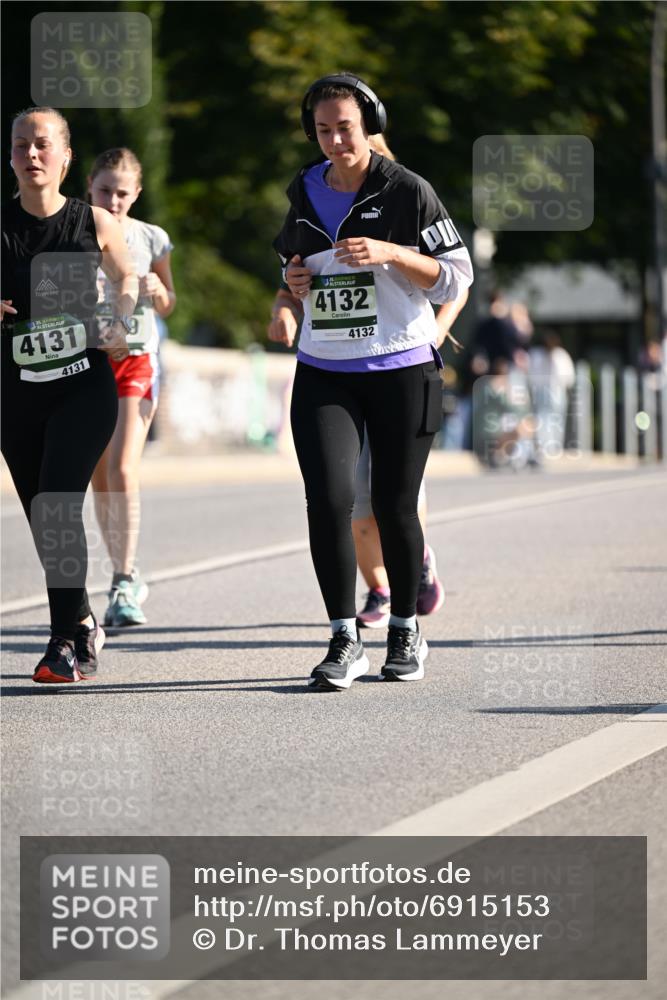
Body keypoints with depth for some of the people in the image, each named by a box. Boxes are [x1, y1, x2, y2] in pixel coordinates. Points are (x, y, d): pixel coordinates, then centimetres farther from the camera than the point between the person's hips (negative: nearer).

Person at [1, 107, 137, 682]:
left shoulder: (94, 223, -3)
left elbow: (127, 277, 15)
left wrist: (121, 325, -2)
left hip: (85, 387, -2)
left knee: (57, 507, -18)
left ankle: (67, 640, -12)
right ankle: (83, 624, 30)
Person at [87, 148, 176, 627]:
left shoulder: (151, 239, 1)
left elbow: (168, 305, 13)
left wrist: (159, 292, -10)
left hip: (136, 359, -1)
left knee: (123, 470, -16)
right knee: (100, 480, 5)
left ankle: (124, 582, -10)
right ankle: (127, 579, 19)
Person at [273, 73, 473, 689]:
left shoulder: (408, 191, -4)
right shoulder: (305, 193, 10)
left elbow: (456, 278, -4)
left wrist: (390, 254, -18)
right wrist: (295, 282, 2)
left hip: (401, 371, -3)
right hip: (324, 375, 3)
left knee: (395, 506, 4)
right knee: (328, 499, -13)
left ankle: (406, 632, 22)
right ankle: (344, 640, -6)